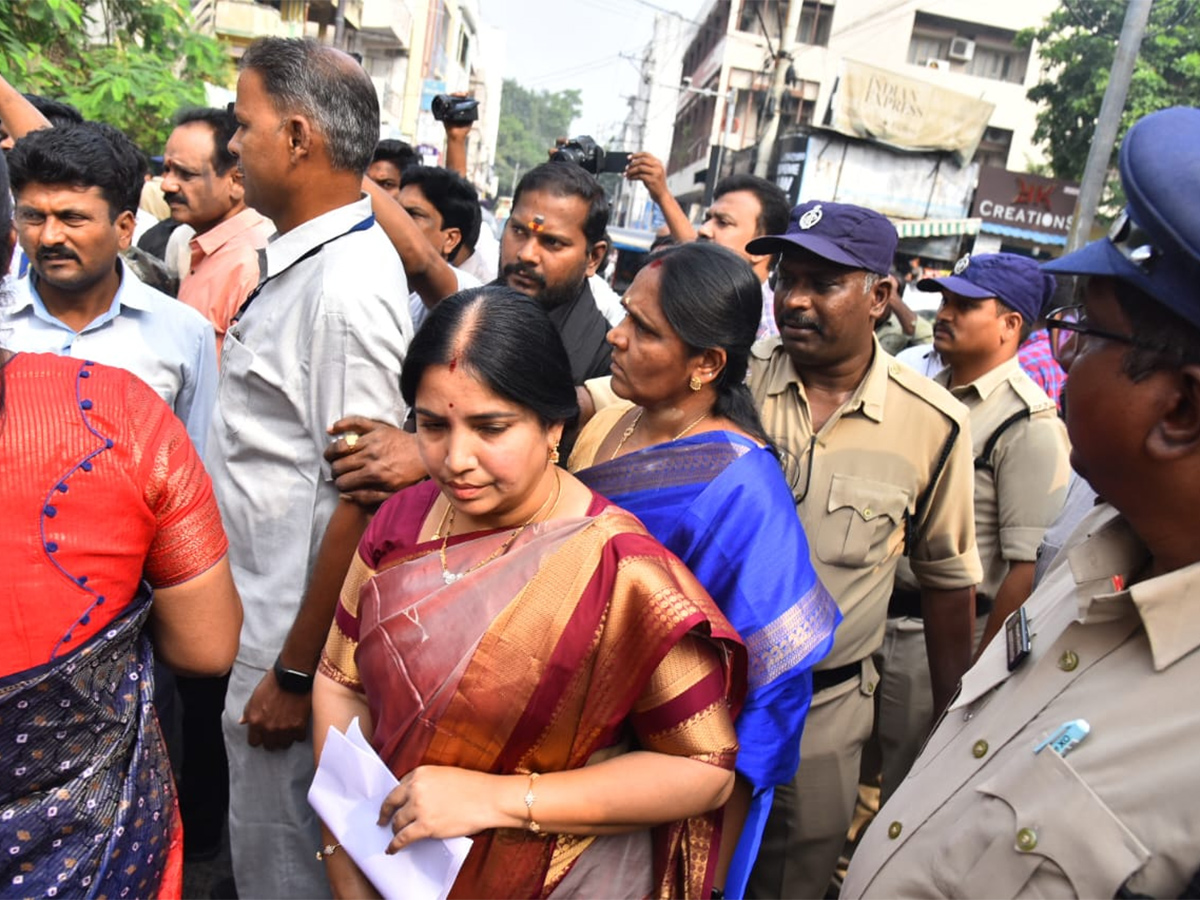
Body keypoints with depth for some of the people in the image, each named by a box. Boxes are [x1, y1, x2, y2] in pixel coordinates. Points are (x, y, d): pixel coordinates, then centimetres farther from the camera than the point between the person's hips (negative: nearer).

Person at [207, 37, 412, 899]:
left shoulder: (348, 284, -24)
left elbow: (364, 496, -26)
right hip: (262, 617, 9)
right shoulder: (307, 258, 6)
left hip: (293, 639, -9)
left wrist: (296, 671, -18)